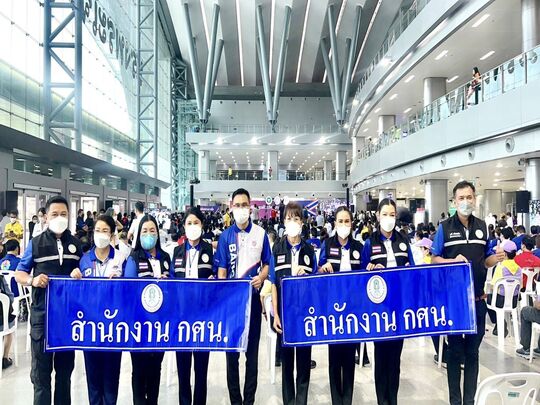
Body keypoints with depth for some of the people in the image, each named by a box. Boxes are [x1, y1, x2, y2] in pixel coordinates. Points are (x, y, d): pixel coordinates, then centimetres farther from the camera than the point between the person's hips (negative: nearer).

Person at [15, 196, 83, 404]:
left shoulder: (76, 244, 6)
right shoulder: (35, 244, 0)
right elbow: (19, 274, 3)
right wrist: (32, 280, -18)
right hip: (42, 314, -2)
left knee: (66, 366, 15)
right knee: (41, 368, 4)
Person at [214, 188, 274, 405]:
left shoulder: (261, 234, 2)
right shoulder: (225, 236, 2)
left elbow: (267, 263, 8)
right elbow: (221, 269, 1)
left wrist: (262, 277, -12)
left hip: (253, 296, 0)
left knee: (252, 349, 8)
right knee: (232, 349, 7)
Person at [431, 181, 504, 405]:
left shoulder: (482, 227, 6)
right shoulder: (445, 227, -5)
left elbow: (485, 261, 10)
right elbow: (434, 259, -4)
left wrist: (497, 258, -12)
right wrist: (453, 261, -23)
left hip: (477, 299, 3)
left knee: (472, 351, 11)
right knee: (455, 351, 8)